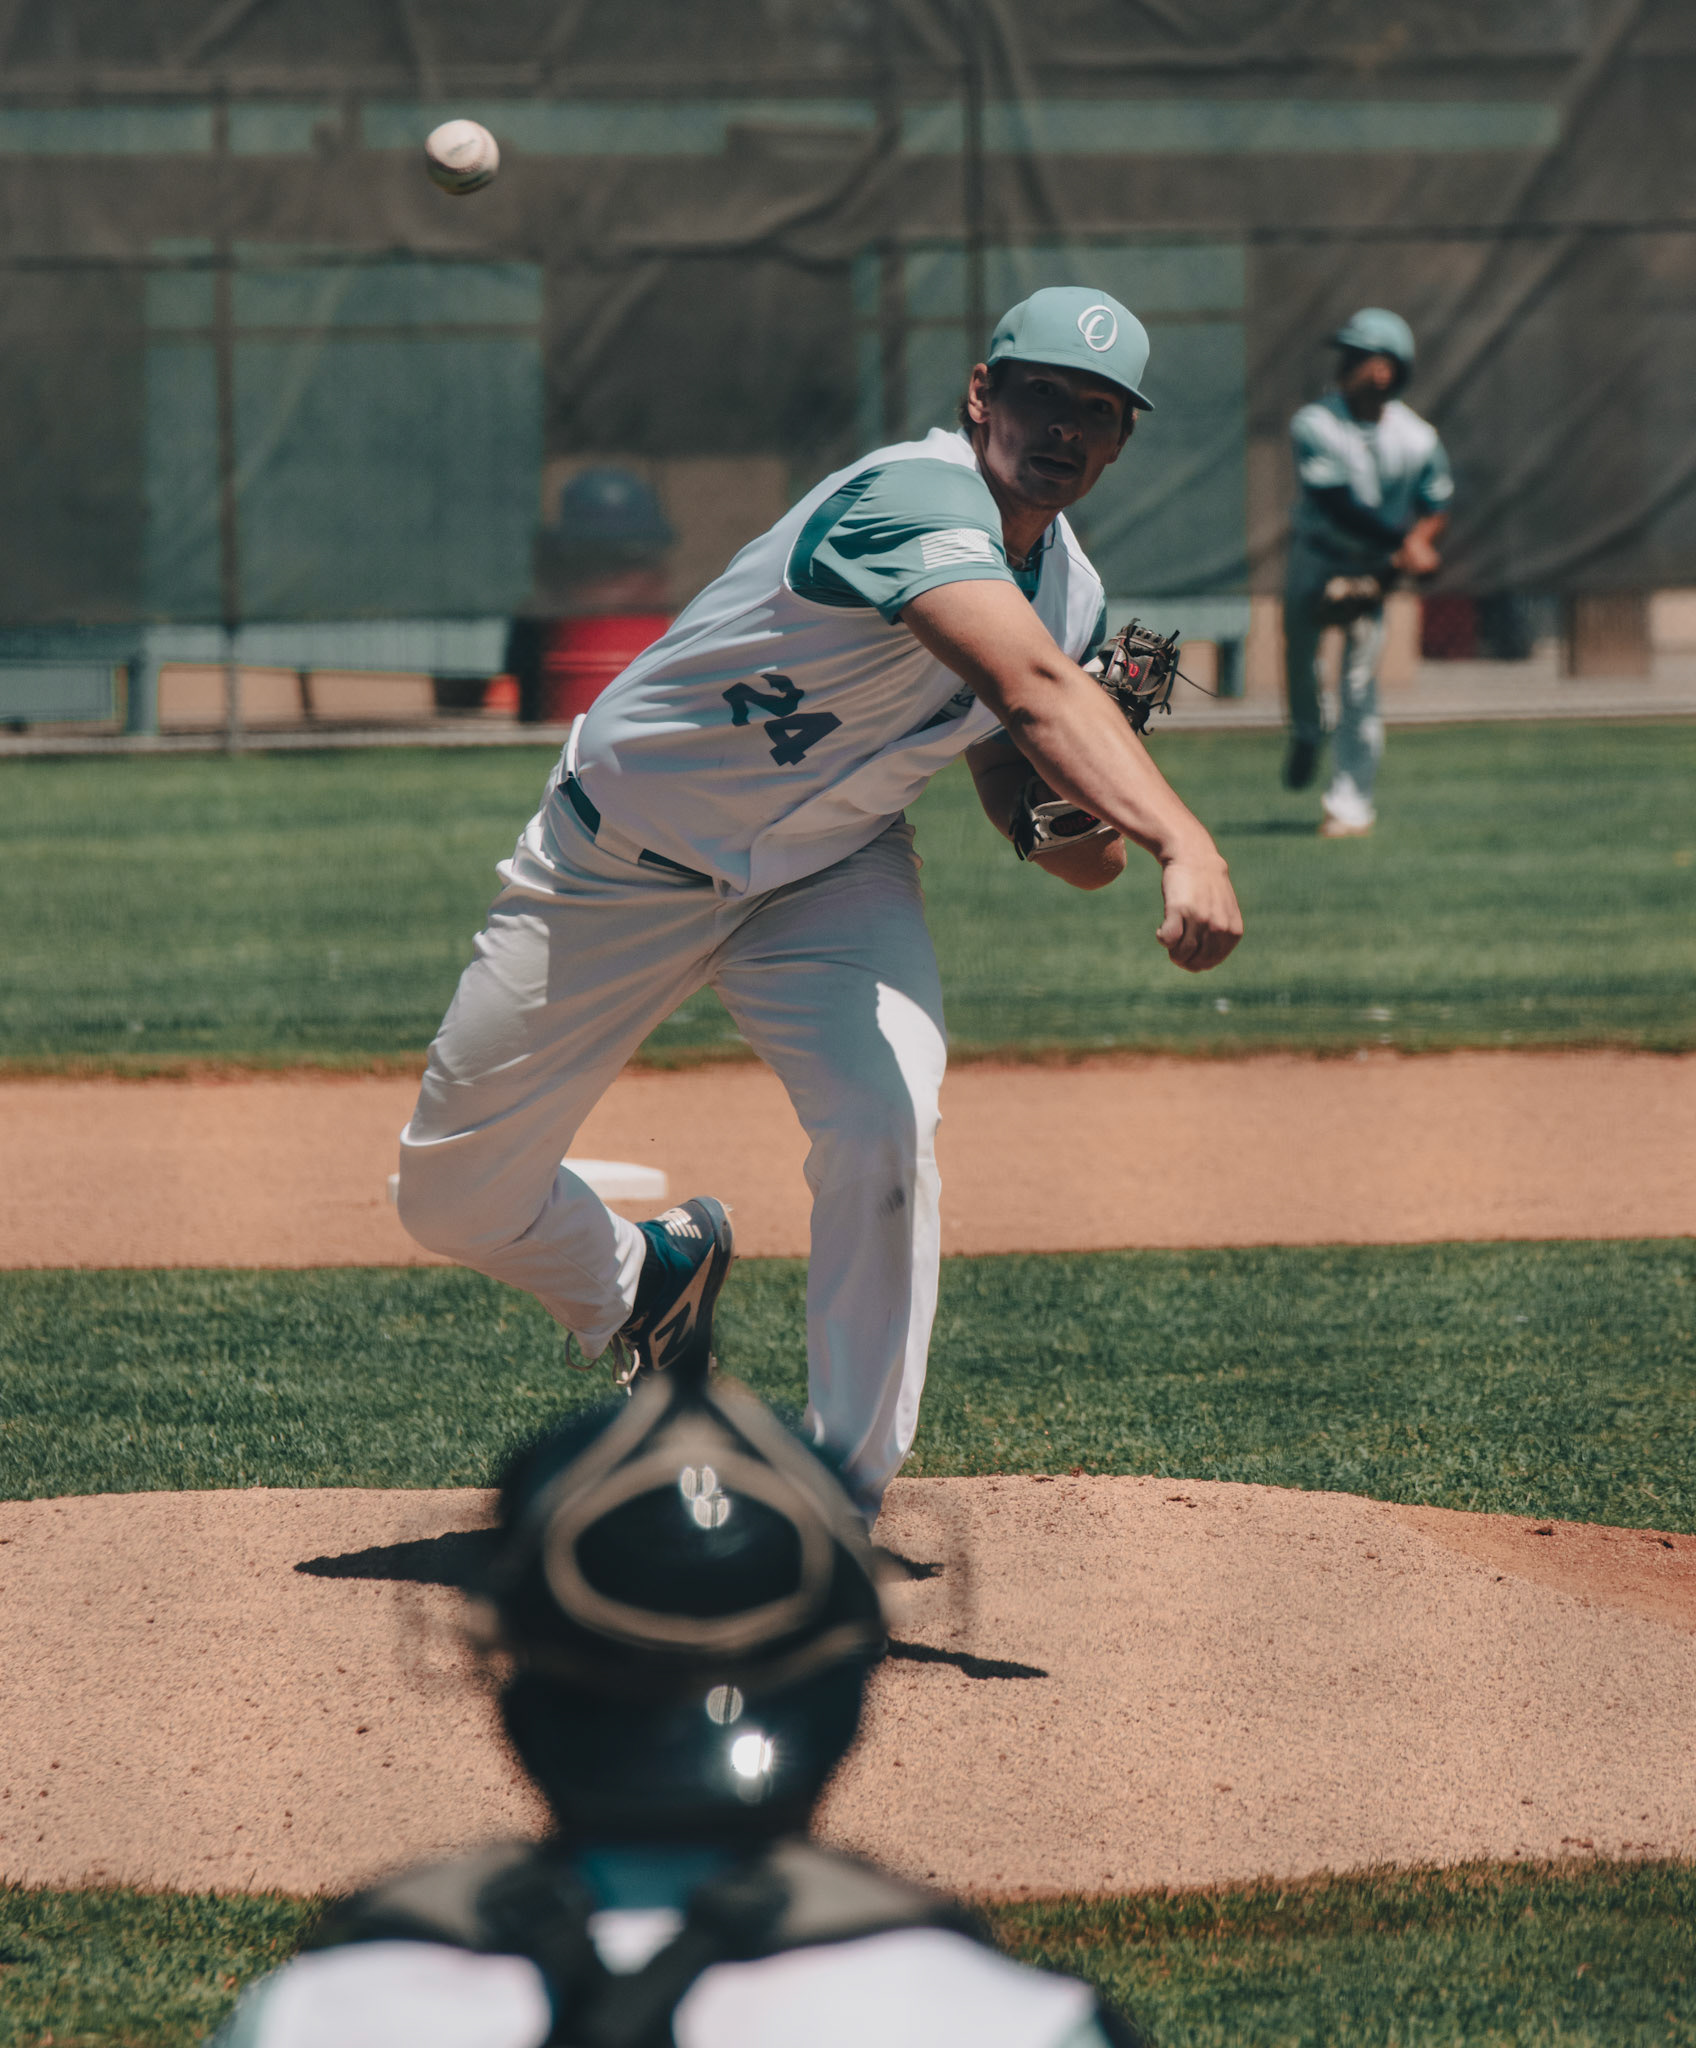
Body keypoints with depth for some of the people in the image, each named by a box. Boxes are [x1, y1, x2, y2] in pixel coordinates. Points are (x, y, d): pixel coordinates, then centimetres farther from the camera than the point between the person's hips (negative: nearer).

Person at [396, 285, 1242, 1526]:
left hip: (832, 875, 5)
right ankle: (645, 1284, 34)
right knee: (455, 1195, 1)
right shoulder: (918, 498, -32)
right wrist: (1183, 842, -64)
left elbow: (1016, 767, 6)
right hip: (626, 857, -5)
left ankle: (845, 1507, -10)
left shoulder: (1071, 590, -5)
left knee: (887, 1133, -23)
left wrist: (1082, 816, -20)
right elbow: (1028, 689, -50)